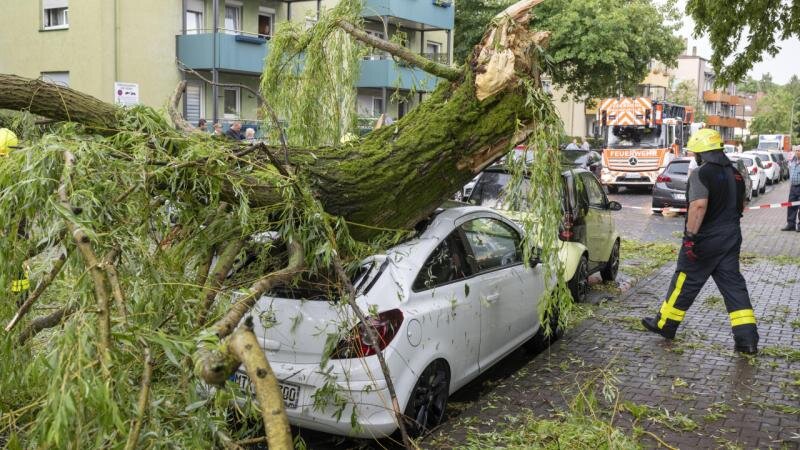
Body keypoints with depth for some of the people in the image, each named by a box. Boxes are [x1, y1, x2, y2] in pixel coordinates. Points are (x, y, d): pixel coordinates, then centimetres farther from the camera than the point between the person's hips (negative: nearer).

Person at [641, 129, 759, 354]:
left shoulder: (701, 174, -15)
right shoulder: (735, 174, 12)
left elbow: (699, 205, -27)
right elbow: (740, 206, 22)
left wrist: (690, 236, -27)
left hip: (706, 240, -7)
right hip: (731, 238, 7)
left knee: (685, 283, 5)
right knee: (733, 285, 7)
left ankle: (664, 325, 19)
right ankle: (747, 339, 4)